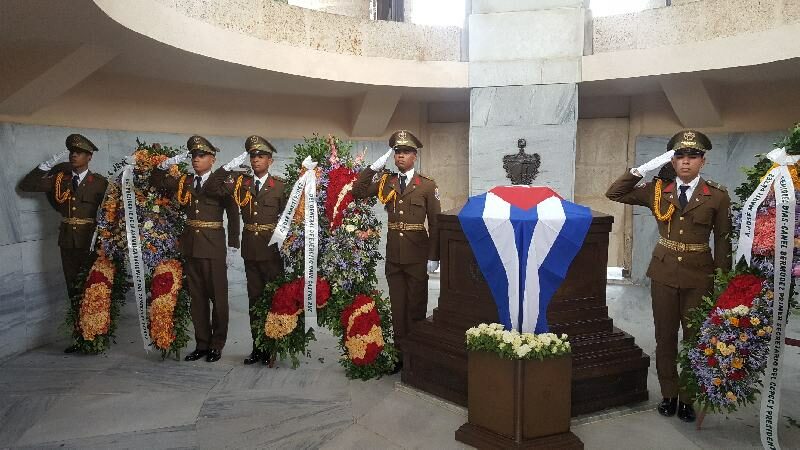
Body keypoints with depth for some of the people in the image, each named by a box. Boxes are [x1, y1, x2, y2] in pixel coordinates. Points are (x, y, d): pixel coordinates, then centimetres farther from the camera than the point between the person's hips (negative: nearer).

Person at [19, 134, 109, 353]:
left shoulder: (99, 182, -2)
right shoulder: (60, 178, 9)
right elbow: (26, 185, 10)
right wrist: (49, 164, 5)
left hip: (90, 242, -4)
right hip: (67, 241, 4)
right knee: (73, 289, 8)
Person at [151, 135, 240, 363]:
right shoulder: (184, 182, 11)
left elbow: (233, 214, -3)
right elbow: (156, 180, 20)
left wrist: (234, 244, -9)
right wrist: (169, 162, 3)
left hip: (213, 246, -5)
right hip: (190, 244, 5)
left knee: (217, 296, 1)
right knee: (197, 296, 9)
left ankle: (216, 345, 13)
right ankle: (201, 344, 19)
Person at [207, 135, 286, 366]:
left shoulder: (279, 186, -1)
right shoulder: (241, 183, 9)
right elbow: (213, 187, 1)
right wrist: (230, 166, -8)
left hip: (272, 249, -4)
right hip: (250, 248, 4)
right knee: (254, 298, 10)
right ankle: (257, 347, 19)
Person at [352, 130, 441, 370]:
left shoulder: (427, 185, -2)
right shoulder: (385, 182, 8)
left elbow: (435, 223, -3)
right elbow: (357, 191, 2)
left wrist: (433, 257, -8)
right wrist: (374, 167, -4)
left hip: (417, 256, -3)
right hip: (393, 255, 3)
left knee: (416, 305, 5)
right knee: (397, 306, 9)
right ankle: (400, 351, 18)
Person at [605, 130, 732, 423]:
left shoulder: (717, 196, -4)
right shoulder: (658, 191, 2)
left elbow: (723, 241, -2)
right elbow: (615, 193, -1)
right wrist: (645, 168, -9)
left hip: (699, 277, -2)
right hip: (664, 273, 2)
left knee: (695, 338, 7)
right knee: (665, 338, 10)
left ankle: (688, 398, 21)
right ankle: (668, 395, 24)